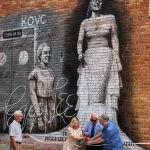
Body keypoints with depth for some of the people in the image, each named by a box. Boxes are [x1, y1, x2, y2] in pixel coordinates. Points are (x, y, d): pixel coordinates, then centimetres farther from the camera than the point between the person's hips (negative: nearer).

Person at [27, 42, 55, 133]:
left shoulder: (51, 72, 10)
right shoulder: (35, 72, -8)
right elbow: (33, 93, -11)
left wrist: (53, 108, 10)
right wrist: (38, 111, -16)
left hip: (49, 104, 6)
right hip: (39, 104, -6)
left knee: (50, 130, 6)